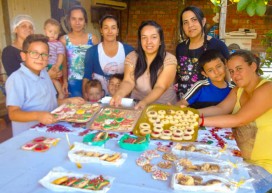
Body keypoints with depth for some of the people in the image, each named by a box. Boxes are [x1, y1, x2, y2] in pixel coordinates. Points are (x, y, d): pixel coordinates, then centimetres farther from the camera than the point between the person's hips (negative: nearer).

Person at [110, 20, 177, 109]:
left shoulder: (169, 59, -9)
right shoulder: (132, 57, -1)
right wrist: (119, 93, -35)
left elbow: (160, 87, -19)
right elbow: (128, 81, -13)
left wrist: (144, 102, -37)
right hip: (136, 105, 1)